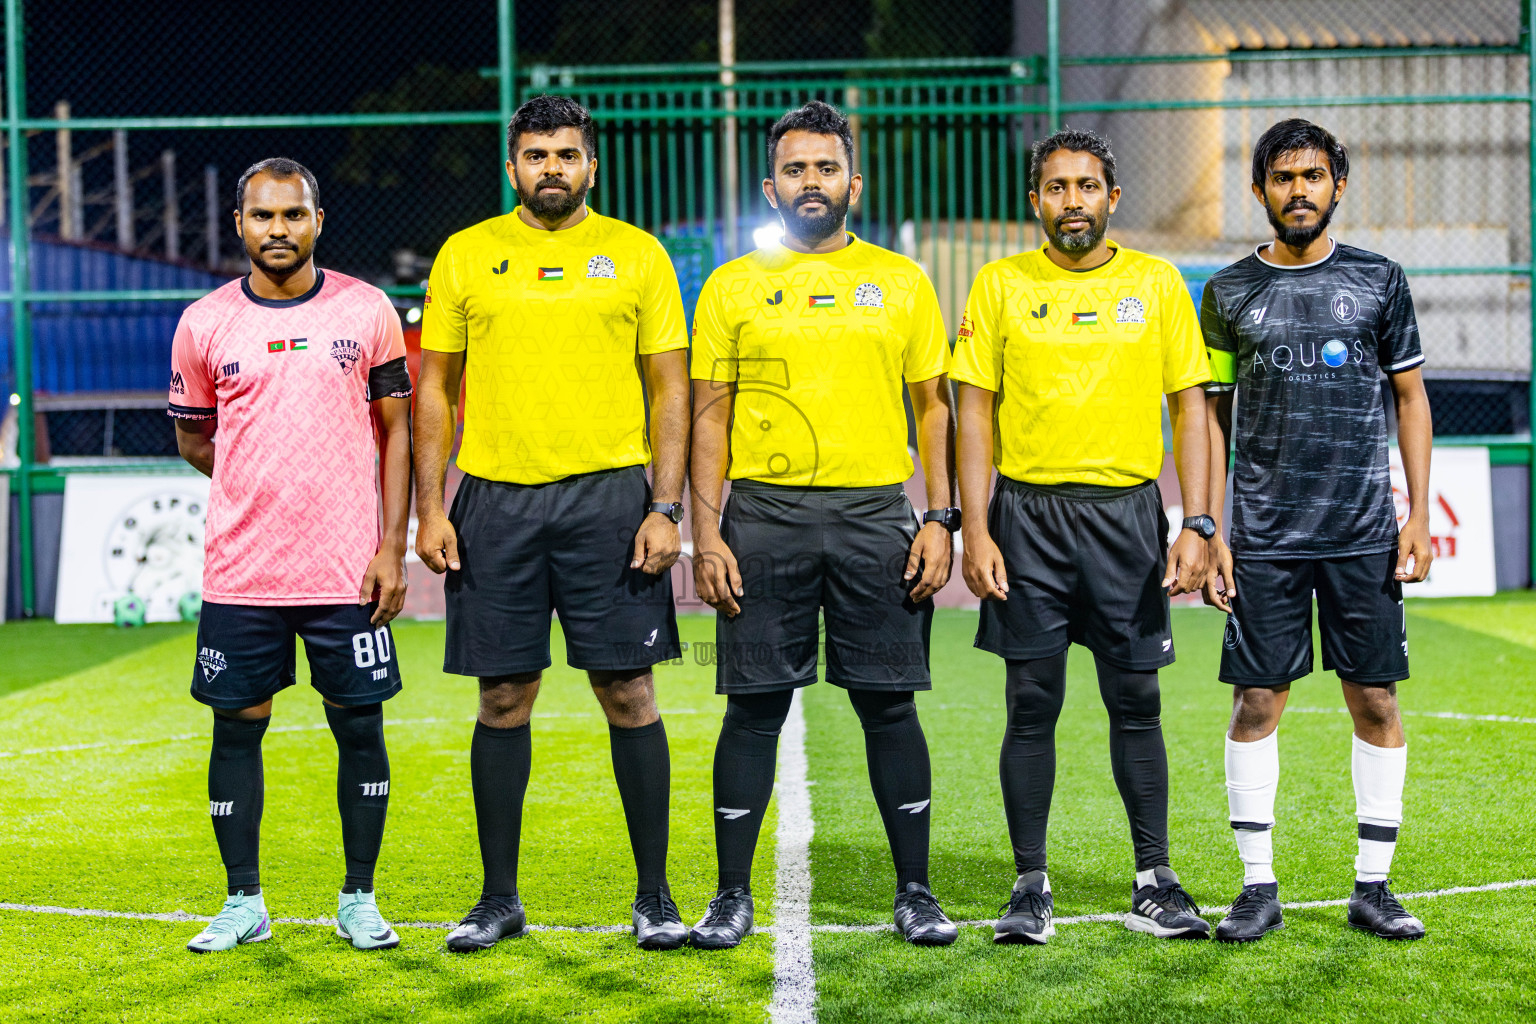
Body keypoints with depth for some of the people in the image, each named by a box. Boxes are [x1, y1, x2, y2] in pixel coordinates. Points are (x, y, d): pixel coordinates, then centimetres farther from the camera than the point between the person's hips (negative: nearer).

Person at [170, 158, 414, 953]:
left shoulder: (367, 311, 2)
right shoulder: (203, 324, 3)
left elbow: (396, 433, 3)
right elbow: (193, 440, 15)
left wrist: (391, 546, -3)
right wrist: (269, 486, 8)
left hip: (348, 567, -1)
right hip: (239, 571, 1)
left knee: (360, 729, 4)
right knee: (237, 727, 5)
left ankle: (359, 901, 17)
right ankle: (244, 902, 18)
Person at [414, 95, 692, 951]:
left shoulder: (638, 254, 5)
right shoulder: (466, 256, 8)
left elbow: (670, 390, 5)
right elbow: (436, 388, 10)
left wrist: (666, 507, -4)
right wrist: (431, 508, 2)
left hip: (608, 495, -1)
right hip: (495, 500, 1)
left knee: (629, 694, 0)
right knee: (504, 699, 6)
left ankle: (655, 896, 11)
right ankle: (500, 897, 17)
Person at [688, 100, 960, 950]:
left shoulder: (900, 281, 9)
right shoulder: (732, 287, 7)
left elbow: (934, 407, 9)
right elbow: (710, 414, 6)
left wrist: (940, 519, -1)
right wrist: (706, 533, -2)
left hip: (875, 513, 0)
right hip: (764, 514, 0)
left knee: (889, 704, 3)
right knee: (755, 706, 2)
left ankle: (915, 893, 14)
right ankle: (733, 895, 13)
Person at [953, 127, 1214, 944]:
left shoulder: (1157, 283, 5)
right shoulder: (1001, 285, 4)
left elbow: (1191, 406, 5)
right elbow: (975, 410, 3)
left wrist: (1197, 524, -4)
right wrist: (974, 530, -5)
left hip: (1127, 510, 1)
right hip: (1028, 514, 0)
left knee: (1135, 702, 5)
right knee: (1032, 706, 3)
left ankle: (1154, 883, 15)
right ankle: (1031, 887, 12)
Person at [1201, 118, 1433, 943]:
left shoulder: (1378, 281, 6)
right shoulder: (1229, 293, 6)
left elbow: (1411, 398, 9)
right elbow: (1214, 412, 9)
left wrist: (1418, 516, 0)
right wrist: (1210, 531, 3)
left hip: (1365, 534, 0)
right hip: (1264, 536, 0)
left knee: (1375, 702, 2)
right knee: (1257, 702, -1)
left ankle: (1373, 886, 12)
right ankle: (1258, 886, 9)